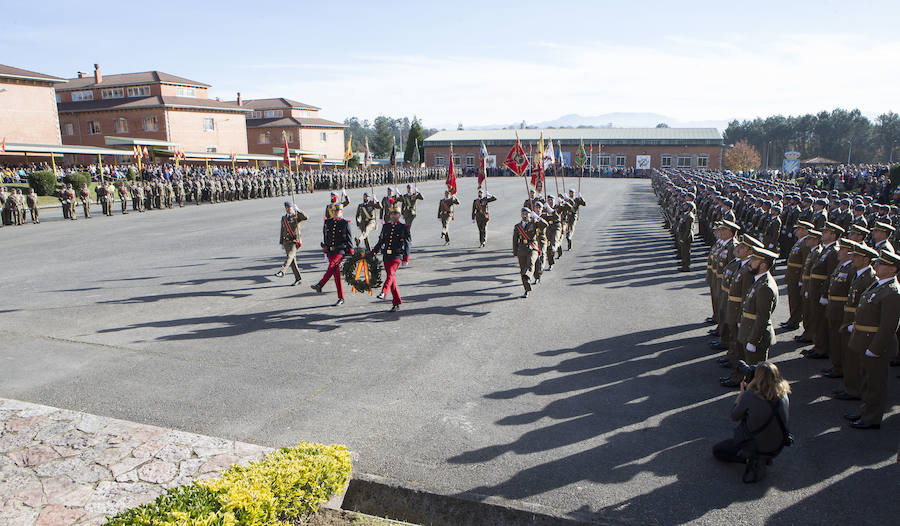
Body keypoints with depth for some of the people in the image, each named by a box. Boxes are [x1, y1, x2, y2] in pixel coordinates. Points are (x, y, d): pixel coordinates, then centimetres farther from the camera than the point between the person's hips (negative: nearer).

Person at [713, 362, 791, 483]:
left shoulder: (750, 397, -27)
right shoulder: (784, 395, -13)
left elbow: (734, 416, -9)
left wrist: (742, 392, 0)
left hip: (756, 447, -5)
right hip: (777, 449, 5)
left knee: (716, 450, 19)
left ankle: (752, 460, 0)